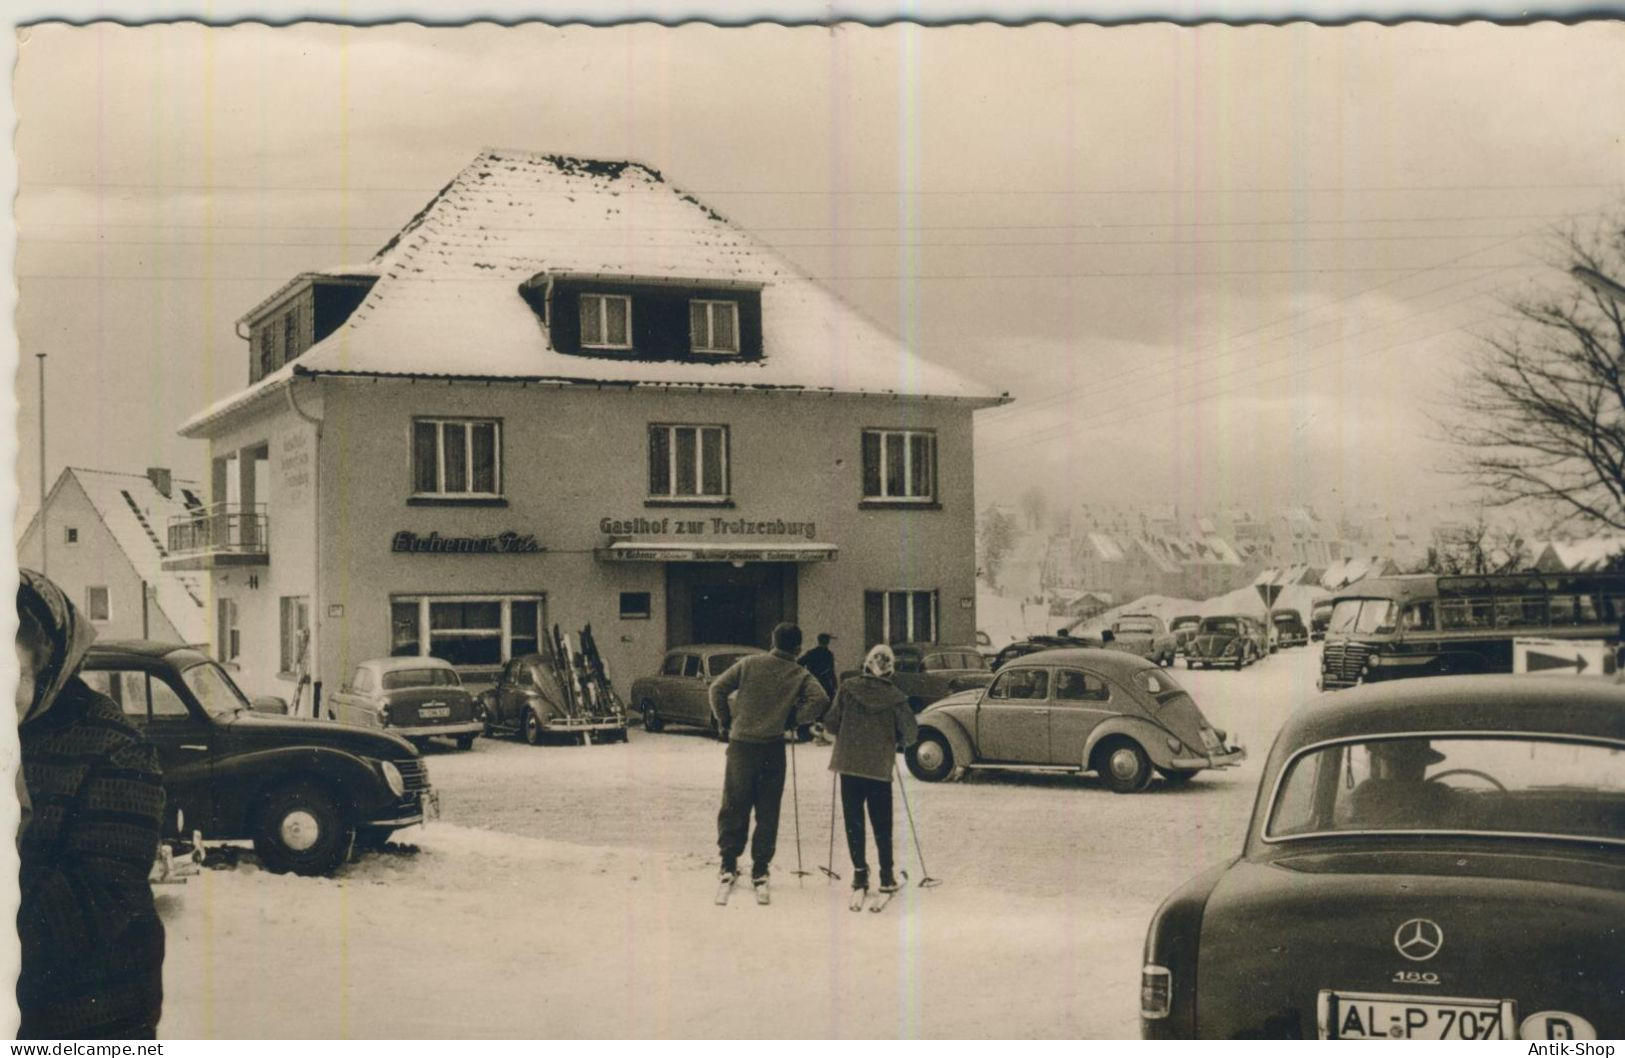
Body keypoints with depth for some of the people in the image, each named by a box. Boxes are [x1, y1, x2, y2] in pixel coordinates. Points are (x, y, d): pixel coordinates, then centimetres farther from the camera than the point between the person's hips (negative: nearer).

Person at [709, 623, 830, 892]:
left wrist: (724, 722, 9)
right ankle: (760, 867, 9)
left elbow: (717, 688, -2)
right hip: (773, 748, -1)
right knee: (767, 811, 9)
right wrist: (794, 720, -2)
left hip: (741, 744, 1)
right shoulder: (800, 675, -1)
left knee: (735, 806, 11)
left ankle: (729, 862, 11)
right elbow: (820, 700, -15)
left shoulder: (749, 664, 1)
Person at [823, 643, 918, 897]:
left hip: (849, 764, 0)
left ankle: (860, 872, 7)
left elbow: (831, 723, -4)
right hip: (880, 767, 0)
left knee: (854, 821, 9)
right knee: (882, 824, 10)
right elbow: (910, 733, -2)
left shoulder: (848, 688, -5)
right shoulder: (895, 697, -5)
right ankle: (886, 876, 9)